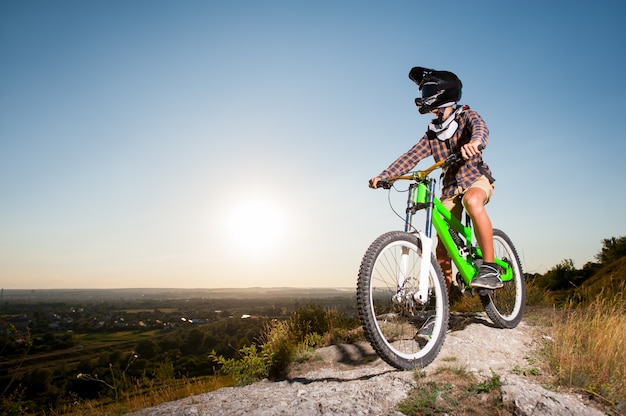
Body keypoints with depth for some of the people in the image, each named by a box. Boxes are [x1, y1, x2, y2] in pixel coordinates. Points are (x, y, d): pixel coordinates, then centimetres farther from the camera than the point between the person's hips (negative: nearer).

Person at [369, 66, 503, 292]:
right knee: (442, 248, -2)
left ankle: (490, 268, -31)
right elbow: (410, 157, -5)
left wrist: (474, 142, -53)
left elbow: (481, 129, -27)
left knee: (472, 201, -40)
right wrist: (383, 176, -19)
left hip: (476, 178, -4)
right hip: (451, 187, 4)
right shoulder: (432, 134, 6)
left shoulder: (467, 116, -4)